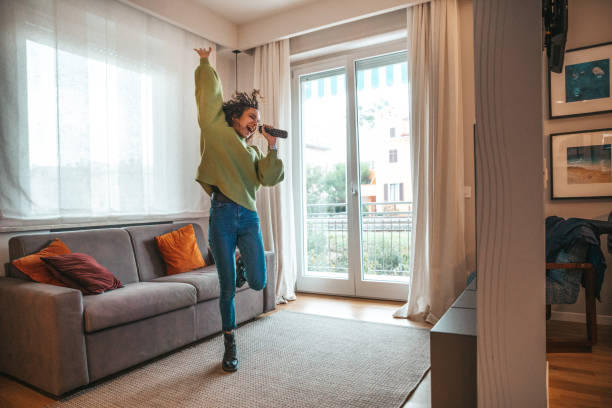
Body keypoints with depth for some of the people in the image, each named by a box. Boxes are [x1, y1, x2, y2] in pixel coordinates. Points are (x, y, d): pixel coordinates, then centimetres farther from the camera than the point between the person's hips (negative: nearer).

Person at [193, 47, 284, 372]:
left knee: (258, 283, -4)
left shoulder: (253, 152, 19)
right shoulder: (217, 132, 8)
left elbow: (269, 178, 5)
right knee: (227, 287, 2)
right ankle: (230, 345, 22)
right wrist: (205, 64, 13)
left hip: (249, 217, 4)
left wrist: (272, 148, 2)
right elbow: (209, 97, 5)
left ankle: (243, 263, 34)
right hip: (223, 216, -4)